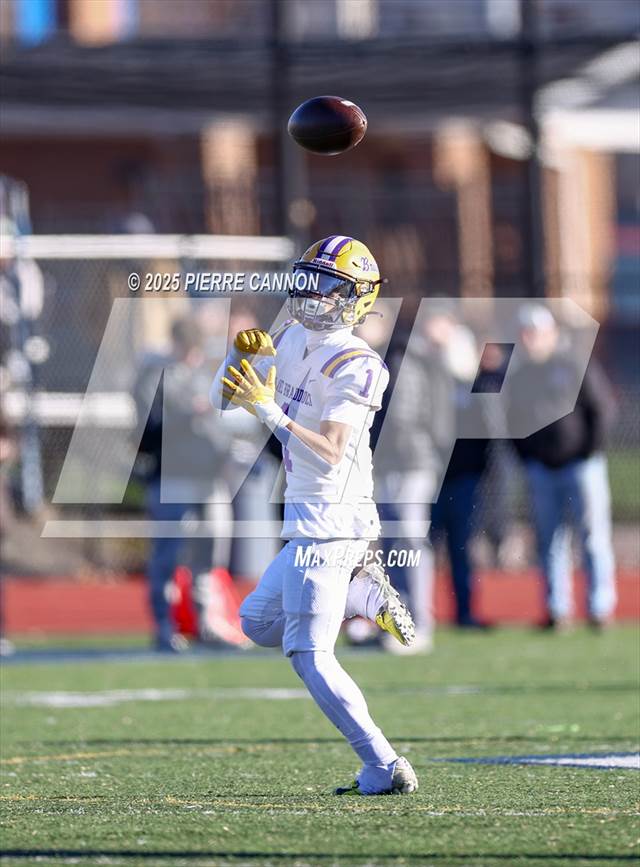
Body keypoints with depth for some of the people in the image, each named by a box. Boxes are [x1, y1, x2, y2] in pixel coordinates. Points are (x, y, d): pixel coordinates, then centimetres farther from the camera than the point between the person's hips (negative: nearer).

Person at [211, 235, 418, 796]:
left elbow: (332, 455, -25)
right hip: (310, 520, 9)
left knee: (309, 654, -10)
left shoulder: (355, 365, -17)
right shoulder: (292, 339, 8)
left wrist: (269, 411, -31)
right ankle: (365, 595, 21)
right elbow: (225, 398, 12)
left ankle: (385, 770, -11)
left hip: (329, 518, -9)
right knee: (260, 624, 23)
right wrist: (244, 354, -7)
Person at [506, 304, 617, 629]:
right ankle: (557, 609, 7)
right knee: (549, 540, 3)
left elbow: (602, 407, -4)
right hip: (540, 468, 4)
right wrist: (526, 457, 6)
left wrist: (591, 449, -8)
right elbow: (513, 419, 17)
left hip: (581, 465, -4)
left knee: (593, 535, -5)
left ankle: (600, 608, -2)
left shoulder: (576, 365, -4)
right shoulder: (520, 375, 10)